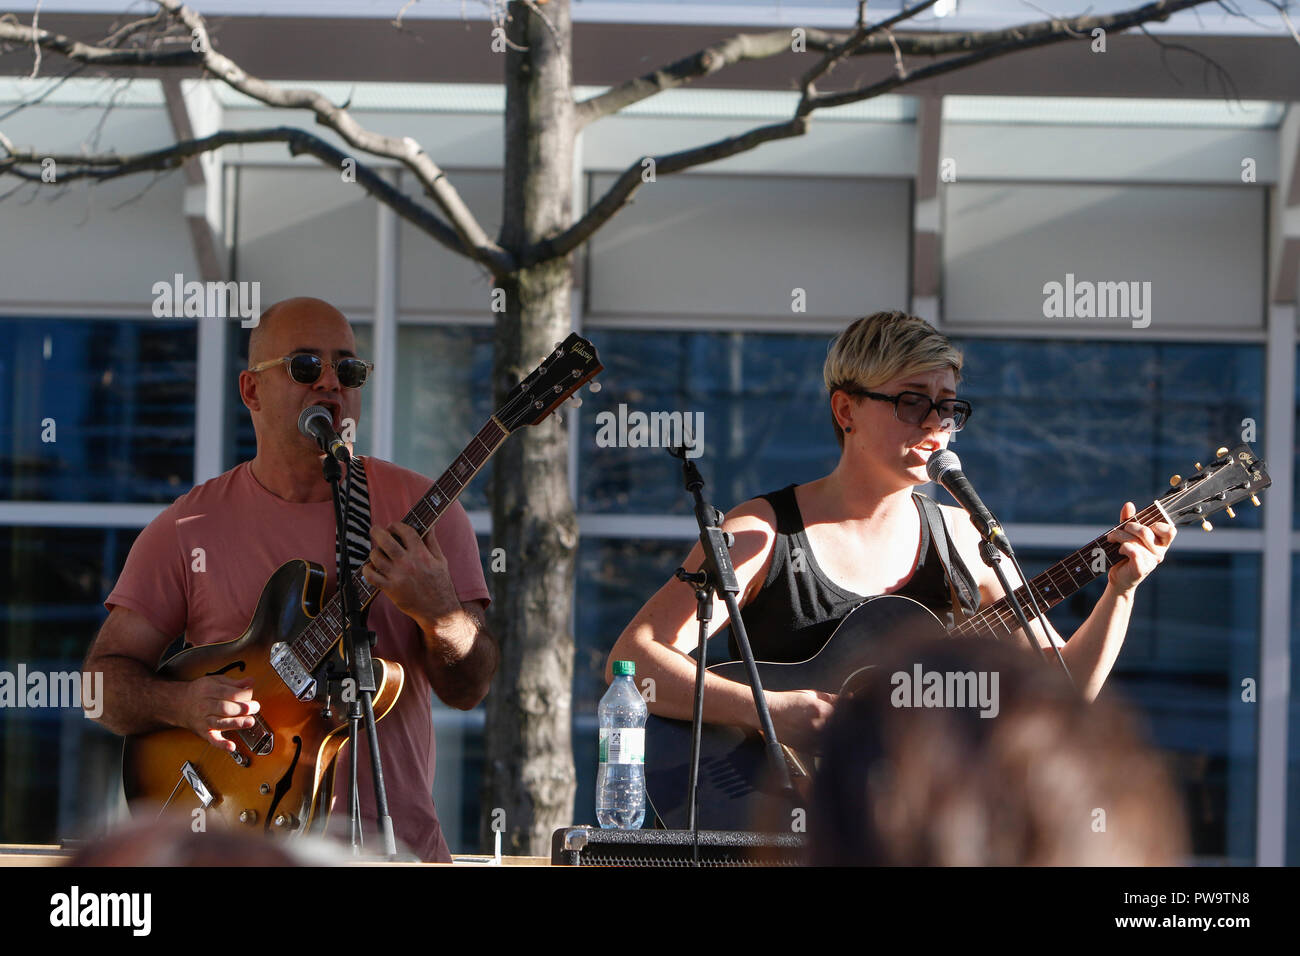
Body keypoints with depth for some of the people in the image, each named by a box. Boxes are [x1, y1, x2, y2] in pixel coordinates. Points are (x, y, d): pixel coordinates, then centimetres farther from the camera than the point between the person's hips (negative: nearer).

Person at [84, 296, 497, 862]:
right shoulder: (189, 528, 6)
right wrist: (181, 704, -14)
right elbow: (105, 677, 7)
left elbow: (467, 689, 2)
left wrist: (437, 611, -19)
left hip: (393, 836, 0)